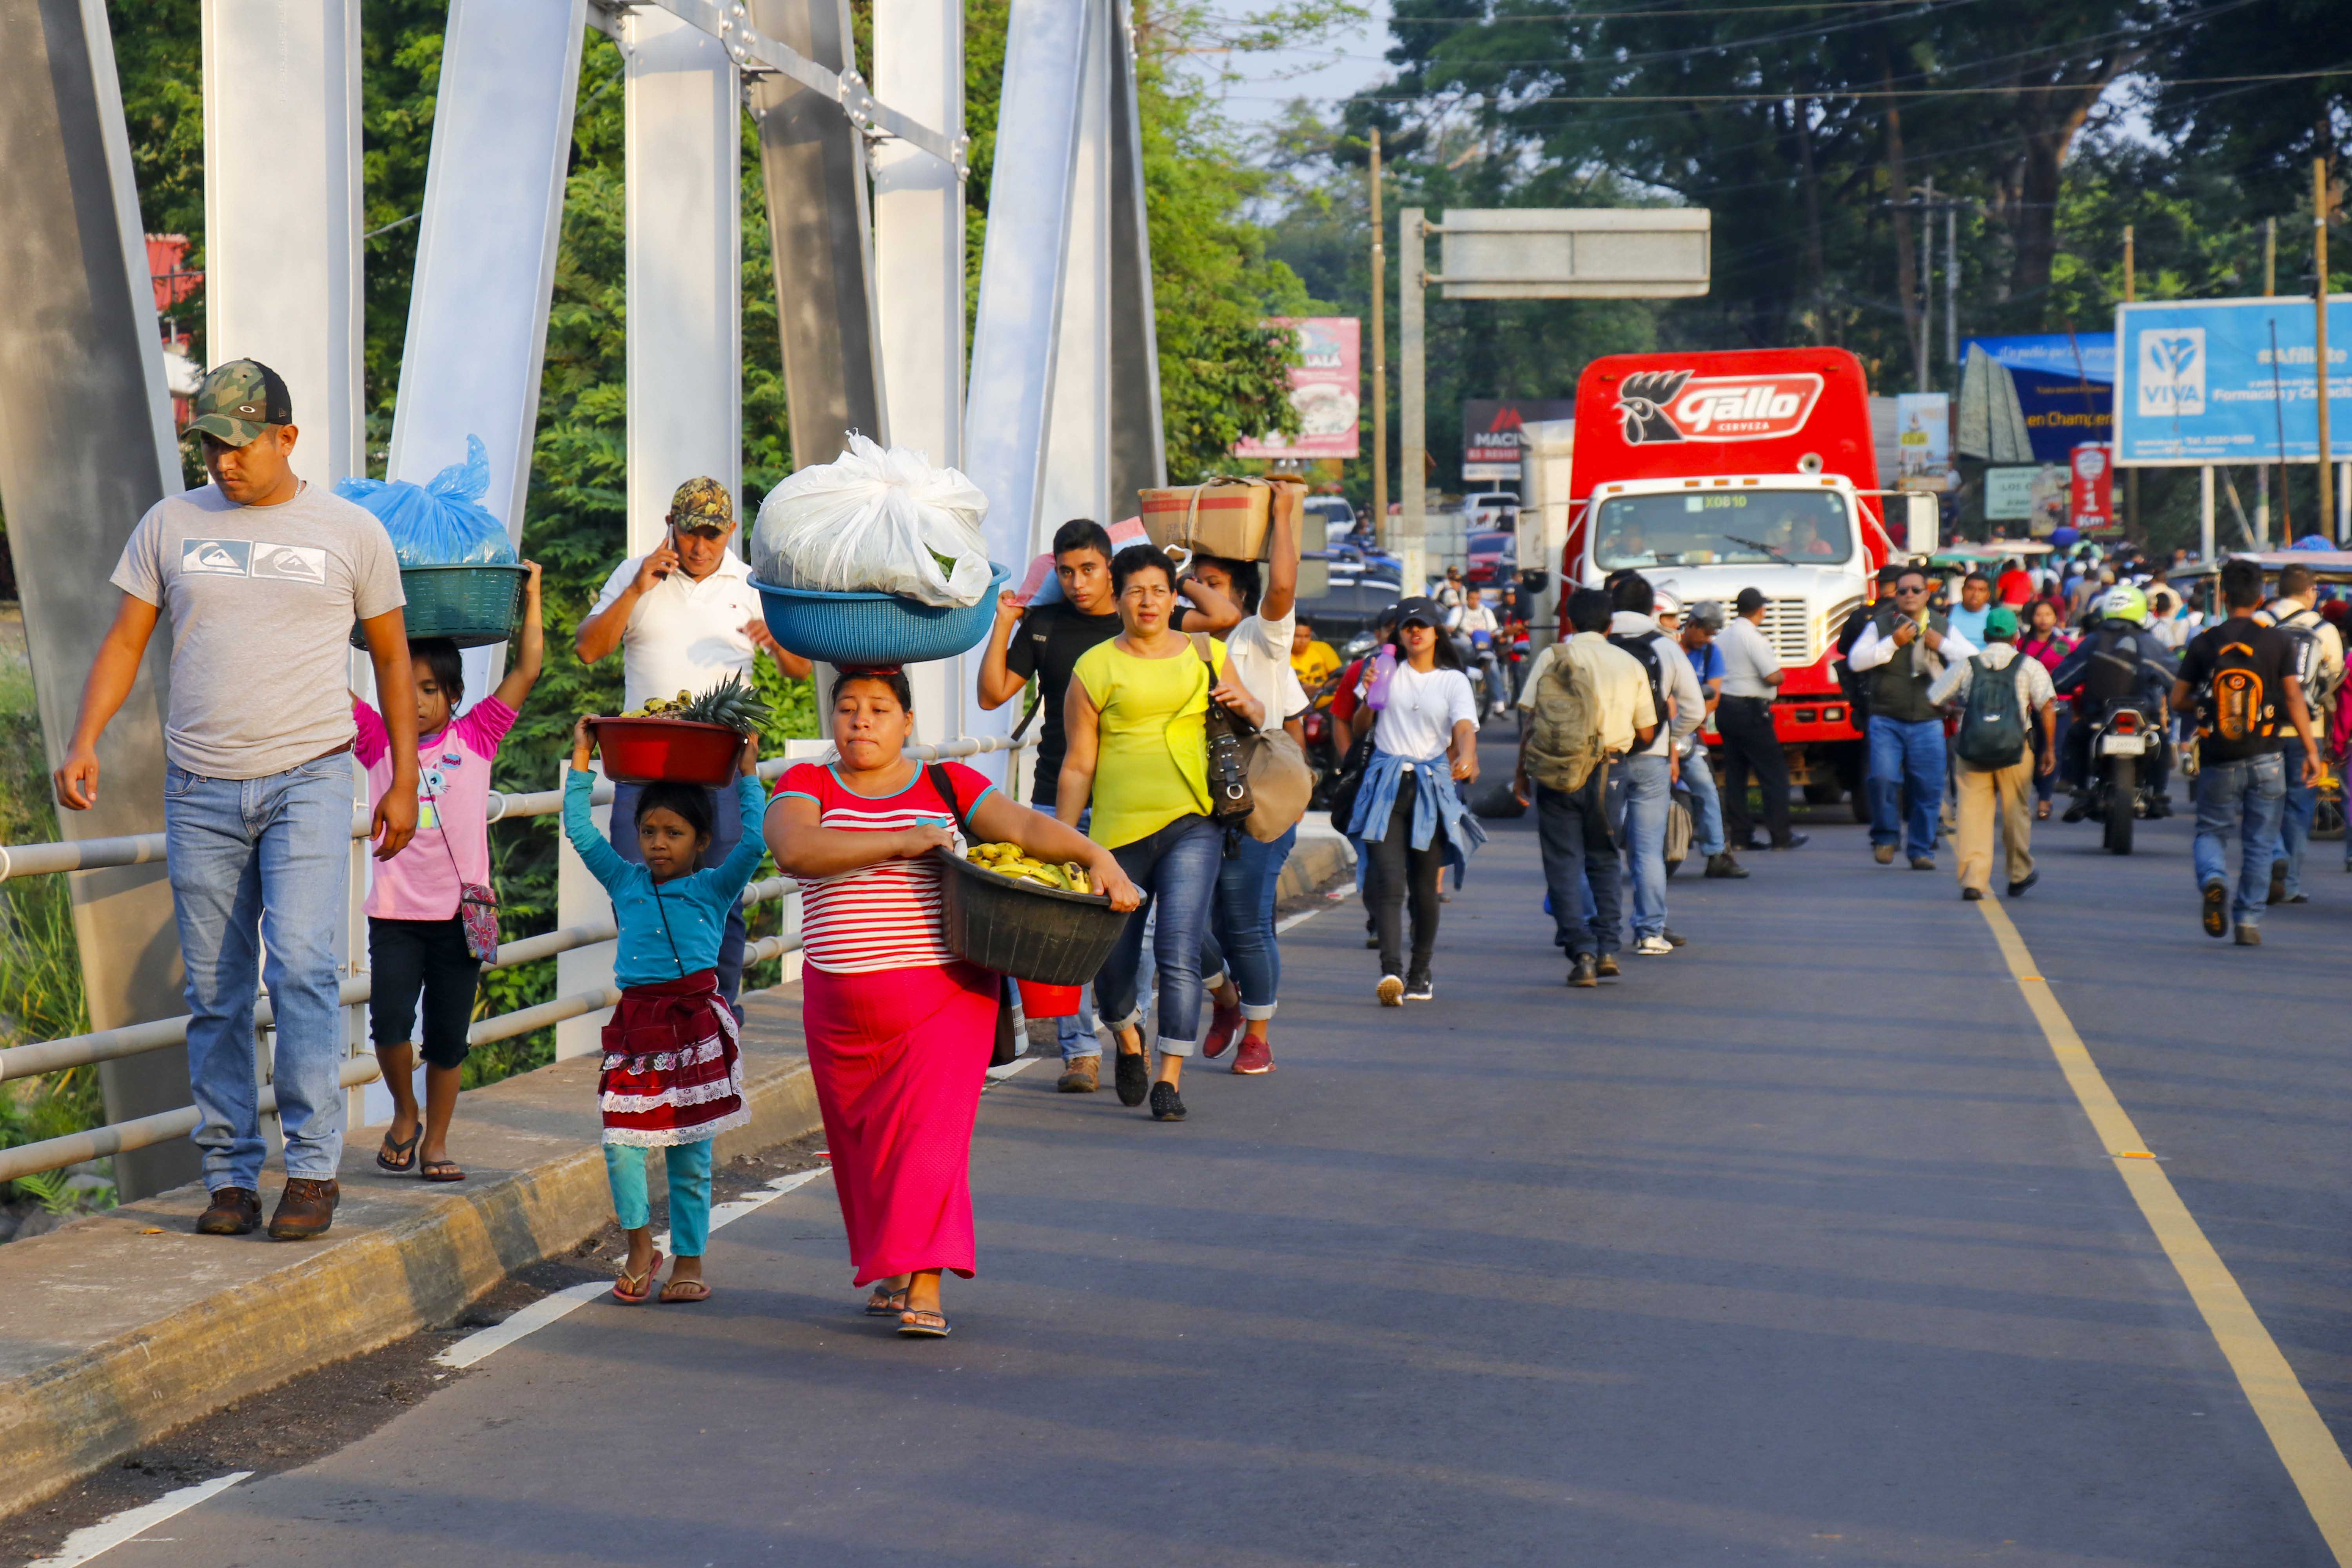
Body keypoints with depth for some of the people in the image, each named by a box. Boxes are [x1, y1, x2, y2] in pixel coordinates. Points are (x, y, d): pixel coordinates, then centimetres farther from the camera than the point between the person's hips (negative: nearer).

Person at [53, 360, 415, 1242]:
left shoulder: (350, 533, 5)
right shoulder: (171, 525, 9)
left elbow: (392, 658, 13)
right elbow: (125, 641, 9)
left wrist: (404, 783, 10)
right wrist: (83, 743, -6)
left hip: (307, 780, -2)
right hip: (201, 788, 2)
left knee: (301, 967, -16)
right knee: (215, 994, 3)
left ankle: (313, 1168, -9)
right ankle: (230, 1177, 10)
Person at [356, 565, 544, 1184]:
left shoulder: (475, 739, 5)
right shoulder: (379, 742, 5)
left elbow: (527, 672, 5)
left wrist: (531, 597, 5)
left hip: (459, 913, 1)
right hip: (396, 913, -1)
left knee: (448, 1040, 6)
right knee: (390, 1024, -14)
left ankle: (435, 1142, 20)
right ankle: (404, 1116, 12)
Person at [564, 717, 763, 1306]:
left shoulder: (713, 888, 6)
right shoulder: (626, 882, 13)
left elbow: (754, 843, -6)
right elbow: (581, 832, 12)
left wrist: (747, 777, 1)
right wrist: (581, 762, 12)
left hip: (695, 1020, -2)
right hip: (636, 1022, 2)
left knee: (690, 1152, 3)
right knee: (620, 1141, -8)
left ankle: (689, 1261, 14)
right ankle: (639, 1247, 10)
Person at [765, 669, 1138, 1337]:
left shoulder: (948, 786, 4)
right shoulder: (805, 787, 4)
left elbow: (1025, 825, -6)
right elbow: (796, 849, -17)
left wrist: (1099, 858, -24)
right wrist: (904, 842, -21)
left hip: (944, 998, -2)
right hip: (841, 1002, 2)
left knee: (930, 1136, -12)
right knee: (863, 1143, 12)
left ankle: (925, 1290, -18)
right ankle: (888, 1271, 30)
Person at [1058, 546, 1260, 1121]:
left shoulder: (1205, 656, 11)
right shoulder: (1095, 668, 2)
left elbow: (1255, 719, 26)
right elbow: (1078, 765, 3)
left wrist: (1245, 706, 1)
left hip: (1192, 824, 0)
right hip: (1118, 829, 0)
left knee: (1179, 951, -13)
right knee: (1113, 959, 6)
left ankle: (1170, 1079, -7)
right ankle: (1130, 1043, 37)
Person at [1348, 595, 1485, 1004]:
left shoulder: (1453, 680, 8)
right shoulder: (1388, 672, 10)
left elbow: (1465, 728, -6)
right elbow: (1360, 728, 11)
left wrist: (1467, 757, -28)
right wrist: (1369, 696, -8)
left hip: (1432, 785, 1)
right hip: (1386, 784, -1)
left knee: (1424, 886, 5)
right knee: (1391, 882, -14)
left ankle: (1420, 972, 21)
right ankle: (1391, 971, -26)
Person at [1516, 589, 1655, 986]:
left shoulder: (1552, 657, 1)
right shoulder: (1630, 665, 6)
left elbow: (1531, 720, -3)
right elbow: (1647, 734, 9)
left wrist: (1521, 771, 6)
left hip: (1555, 771, -2)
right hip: (1606, 771, 2)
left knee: (1563, 864, 2)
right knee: (1603, 861, 16)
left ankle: (1581, 954, -6)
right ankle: (1607, 949, 7)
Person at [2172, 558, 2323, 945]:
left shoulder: (2203, 643, -1)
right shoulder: (2277, 641, -2)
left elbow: (2178, 699, 2)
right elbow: (2294, 698, -4)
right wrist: (2311, 750, -1)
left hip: (2218, 762, 0)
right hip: (2266, 759, 0)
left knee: (2211, 832, 13)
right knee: (2259, 844, 9)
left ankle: (2213, 879, -18)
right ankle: (2249, 920, 6)